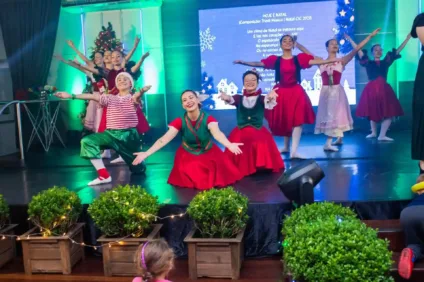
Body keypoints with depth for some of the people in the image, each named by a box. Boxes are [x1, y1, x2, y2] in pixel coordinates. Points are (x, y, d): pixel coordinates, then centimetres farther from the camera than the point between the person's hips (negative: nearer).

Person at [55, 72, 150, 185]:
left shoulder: (132, 98, 0)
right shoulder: (110, 98, 11)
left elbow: (136, 96, -25)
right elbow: (93, 96, 1)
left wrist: (142, 91, -51)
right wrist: (71, 96, -10)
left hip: (128, 135, -3)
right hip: (111, 134, 3)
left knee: (139, 169, 3)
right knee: (87, 141, -22)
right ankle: (104, 176, -23)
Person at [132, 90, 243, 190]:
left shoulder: (208, 119, -23)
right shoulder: (179, 121, -19)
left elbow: (217, 133, -43)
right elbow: (164, 139, -28)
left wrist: (229, 145, -66)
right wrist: (147, 153, -42)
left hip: (209, 154, 0)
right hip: (187, 156, 1)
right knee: (189, 180, -9)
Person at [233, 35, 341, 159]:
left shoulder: (299, 58, 0)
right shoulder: (275, 60, 1)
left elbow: (318, 61, -5)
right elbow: (258, 64, -2)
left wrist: (334, 60, -14)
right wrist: (243, 62, -12)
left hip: (295, 92, -1)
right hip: (281, 93, 1)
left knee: (297, 120, -10)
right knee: (283, 120, 11)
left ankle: (294, 151, -11)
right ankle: (286, 147, 31)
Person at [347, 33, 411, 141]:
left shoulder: (386, 62, 9)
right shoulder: (368, 63, 3)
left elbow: (397, 51, 9)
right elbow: (358, 50, 1)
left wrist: (408, 38, 7)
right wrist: (350, 40, -2)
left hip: (384, 89, 2)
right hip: (372, 90, -2)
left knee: (388, 113, -6)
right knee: (373, 112, 11)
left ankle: (382, 135, 0)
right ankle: (374, 133, 29)